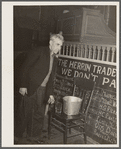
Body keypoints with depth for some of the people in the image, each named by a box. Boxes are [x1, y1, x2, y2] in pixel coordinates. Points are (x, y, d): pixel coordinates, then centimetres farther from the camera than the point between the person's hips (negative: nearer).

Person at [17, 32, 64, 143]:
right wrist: (23, 85, -16)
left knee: (39, 115, 11)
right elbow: (25, 67, -11)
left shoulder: (55, 59, 13)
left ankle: (35, 137, 28)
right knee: (26, 113, 3)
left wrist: (50, 94, 8)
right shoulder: (39, 52, -7)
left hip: (42, 91, 6)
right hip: (30, 89, -6)